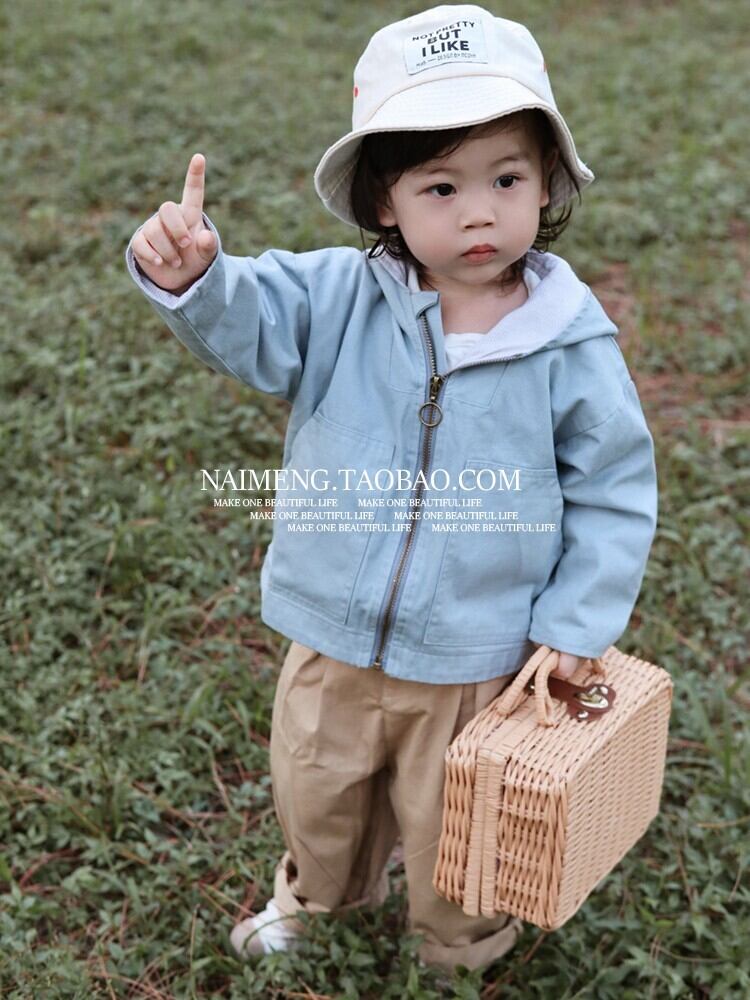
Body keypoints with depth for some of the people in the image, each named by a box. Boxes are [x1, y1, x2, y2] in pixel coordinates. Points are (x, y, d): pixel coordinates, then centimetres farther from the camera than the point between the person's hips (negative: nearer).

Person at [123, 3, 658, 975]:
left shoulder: (571, 343, -17)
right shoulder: (339, 300, -13)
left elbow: (614, 492, -8)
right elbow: (247, 322, -26)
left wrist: (576, 625, -10)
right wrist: (191, 274, -48)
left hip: (475, 664, -2)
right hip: (334, 642, 3)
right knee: (315, 794, 28)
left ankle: (462, 951, 56)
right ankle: (322, 897, 63)